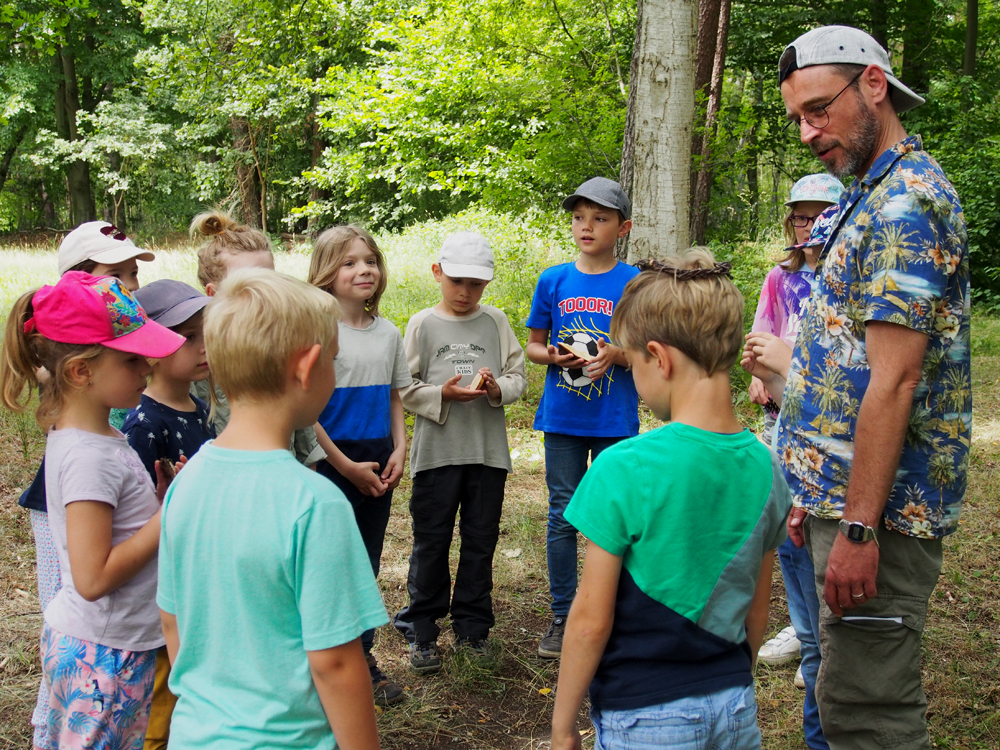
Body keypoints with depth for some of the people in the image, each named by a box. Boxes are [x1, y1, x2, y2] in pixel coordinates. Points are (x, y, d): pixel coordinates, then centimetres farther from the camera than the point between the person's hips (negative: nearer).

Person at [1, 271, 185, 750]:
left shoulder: (85, 436, 5)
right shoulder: (90, 456, -23)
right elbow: (93, 577, -25)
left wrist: (158, 498, -1)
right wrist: (169, 516, -20)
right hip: (105, 655, -9)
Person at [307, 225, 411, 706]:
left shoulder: (387, 332, 7)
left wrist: (398, 451, 0)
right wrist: (346, 465, -12)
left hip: (378, 462, 5)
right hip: (332, 461, -5)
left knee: (368, 559, 13)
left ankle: (362, 654, 25)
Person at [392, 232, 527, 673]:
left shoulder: (495, 322, 6)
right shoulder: (423, 325, 1)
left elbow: (518, 377, 6)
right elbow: (405, 389, -1)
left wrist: (497, 388, -15)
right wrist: (443, 394, -17)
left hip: (488, 452, 2)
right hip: (436, 450, -2)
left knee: (481, 541, 10)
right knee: (431, 541, 5)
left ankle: (472, 627, 25)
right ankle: (421, 631, 17)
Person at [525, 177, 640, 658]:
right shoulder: (553, 280, 5)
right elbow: (533, 345, 11)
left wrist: (616, 354, -18)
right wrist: (554, 356, -11)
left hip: (615, 420, -1)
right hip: (562, 419, 2)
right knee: (562, 516, 6)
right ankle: (562, 617, 19)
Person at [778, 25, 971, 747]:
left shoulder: (905, 198, -15)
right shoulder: (874, 197, 18)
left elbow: (893, 381, -22)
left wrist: (858, 527, -23)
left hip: (879, 506, -10)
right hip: (848, 496, 10)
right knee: (857, 690, 18)